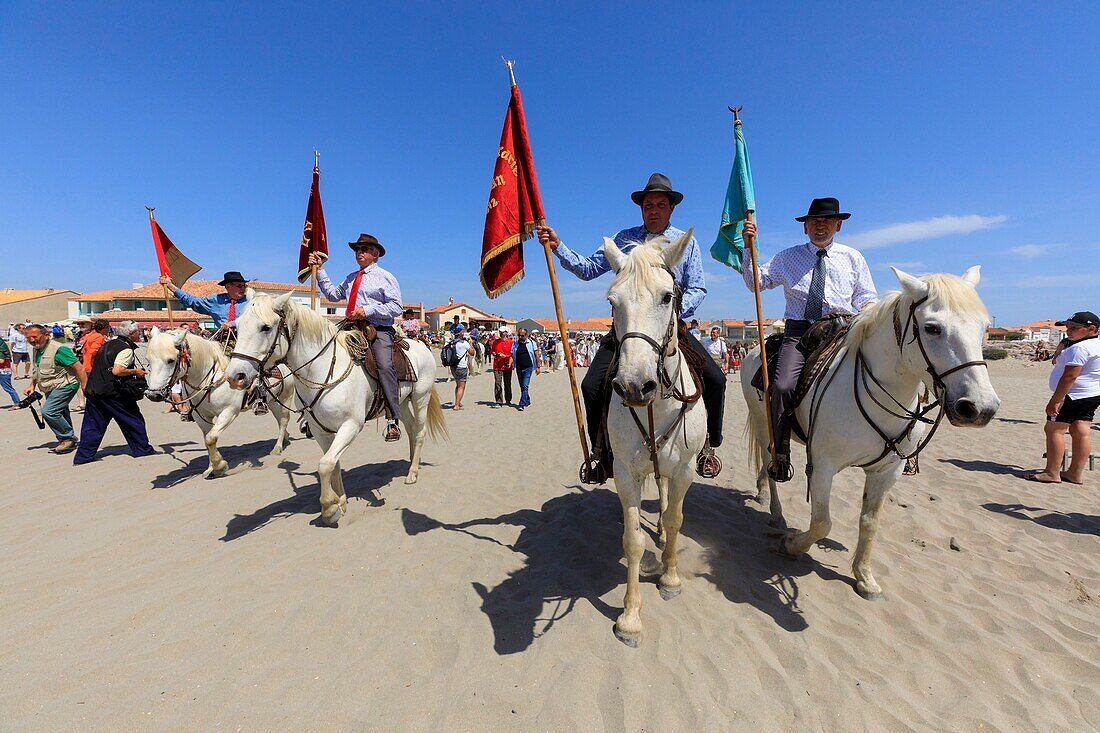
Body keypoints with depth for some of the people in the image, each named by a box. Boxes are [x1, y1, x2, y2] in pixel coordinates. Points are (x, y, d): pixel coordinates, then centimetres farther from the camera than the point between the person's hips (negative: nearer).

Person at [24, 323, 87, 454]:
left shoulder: (59, 349, -18)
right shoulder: (37, 350, 10)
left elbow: (79, 368, -23)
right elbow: (37, 370, 26)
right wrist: (32, 386, 15)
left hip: (65, 386, -10)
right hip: (51, 389, 10)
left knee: (48, 411, -22)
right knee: (59, 416, 16)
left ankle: (68, 438, -8)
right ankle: (66, 442, 27)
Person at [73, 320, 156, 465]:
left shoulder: (107, 344, 15)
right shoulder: (126, 349, -13)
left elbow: (97, 366, 22)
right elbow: (117, 371, -24)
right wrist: (135, 371, -11)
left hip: (93, 389, 8)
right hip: (113, 392, -8)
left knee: (92, 424, 12)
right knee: (133, 420, 6)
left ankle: (83, 456, 13)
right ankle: (142, 449, 13)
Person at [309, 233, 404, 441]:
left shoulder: (385, 276, 6)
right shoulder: (351, 277, 25)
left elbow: (396, 307, -5)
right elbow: (333, 294, 21)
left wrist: (368, 311, -14)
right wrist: (320, 270, 18)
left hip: (378, 329, -7)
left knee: (384, 366, -28)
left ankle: (393, 420, -28)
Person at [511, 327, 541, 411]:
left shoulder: (532, 343, -2)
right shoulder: (514, 344, 5)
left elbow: (536, 355, 1)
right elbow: (512, 355, 5)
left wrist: (538, 366, -2)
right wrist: (510, 363, -14)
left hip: (528, 368, -4)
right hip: (519, 368, 4)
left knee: (525, 386, -12)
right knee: (522, 386, 13)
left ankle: (522, 404, -11)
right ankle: (527, 401, 31)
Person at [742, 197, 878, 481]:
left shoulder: (853, 258, 19)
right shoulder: (787, 257, 16)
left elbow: (867, 297, 19)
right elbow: (755, 282, 8)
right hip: (799, 331, -2)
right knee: (783, 385, -25)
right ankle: (780, 454, -15)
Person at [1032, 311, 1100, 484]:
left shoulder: (1080, 348, -19)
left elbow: (1069, 377, -24)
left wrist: (1054, 401, -24)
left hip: (1074, 396, -10)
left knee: (1053, 429, -6)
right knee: (1081, 432, 9)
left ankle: (1052, 473, -5)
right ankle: (1076, 473, 13)